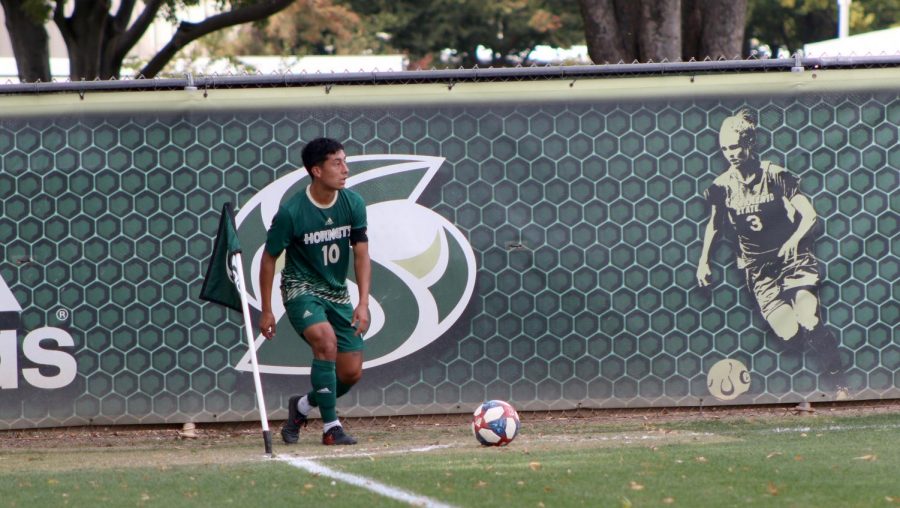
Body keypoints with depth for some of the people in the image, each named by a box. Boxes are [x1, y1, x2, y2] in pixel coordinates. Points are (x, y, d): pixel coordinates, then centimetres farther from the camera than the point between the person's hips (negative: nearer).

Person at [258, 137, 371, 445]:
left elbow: (361, 255, -3)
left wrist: (363, 302, -14)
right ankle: (331, 427, -23)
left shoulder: (353, 204, -6)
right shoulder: (291, 212, -18)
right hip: (301, 289, -5)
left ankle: (303, 406, 29)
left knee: (352, 372, 0)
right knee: (326, 340, -31)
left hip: (337, 292, 5)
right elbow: (269, 259, -6)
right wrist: (266, 311, -3)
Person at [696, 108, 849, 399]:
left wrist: (794, 240, -24)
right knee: (791, 336, -17)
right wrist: (703, 261, 11)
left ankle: (839, 387, -8)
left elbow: (809, 215, -7)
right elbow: (714, 224, 18)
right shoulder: (722, 187, 1)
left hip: (792, 259, -2)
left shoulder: (775, 176, -6)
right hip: (758, 269, 2)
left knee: (809, 323, -22)